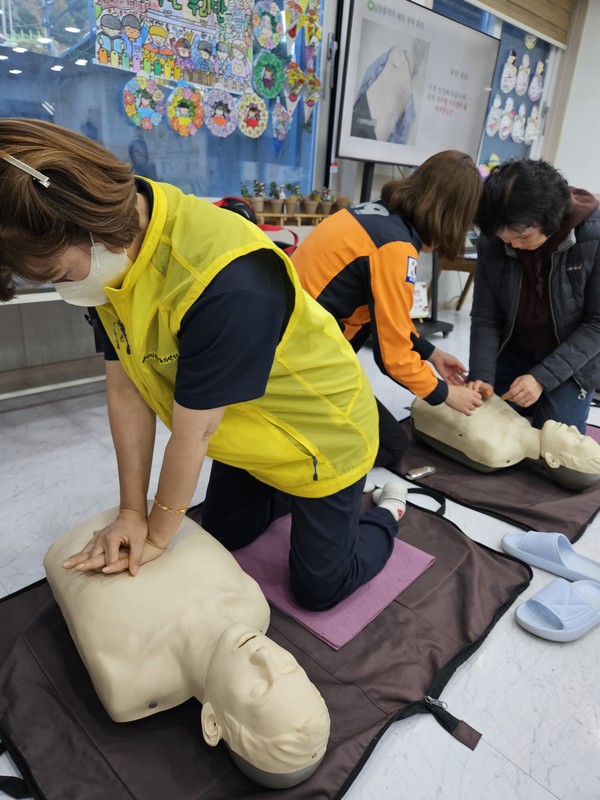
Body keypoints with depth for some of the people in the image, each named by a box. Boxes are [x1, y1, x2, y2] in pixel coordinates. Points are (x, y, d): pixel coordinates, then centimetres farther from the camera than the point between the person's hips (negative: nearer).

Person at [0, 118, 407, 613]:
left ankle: (389, 512, 35)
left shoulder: (227, 281, -39)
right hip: (249, 435, 7)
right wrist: (132, 511, -7)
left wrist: (158, 535, -13)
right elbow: (127, 389, -10)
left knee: (320, 590, 10)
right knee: (220, 539, 24)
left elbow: (192, 431, -28)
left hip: (322, 433, -7)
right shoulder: (111, 253, -12)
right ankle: (292, 496, 46)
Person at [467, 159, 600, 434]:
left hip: (571, 365, -2)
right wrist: (481, 375, -23)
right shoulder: (491, 241, -16)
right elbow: (484, 318, -10)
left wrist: (543, 377, -28)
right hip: (510, 356, 3)